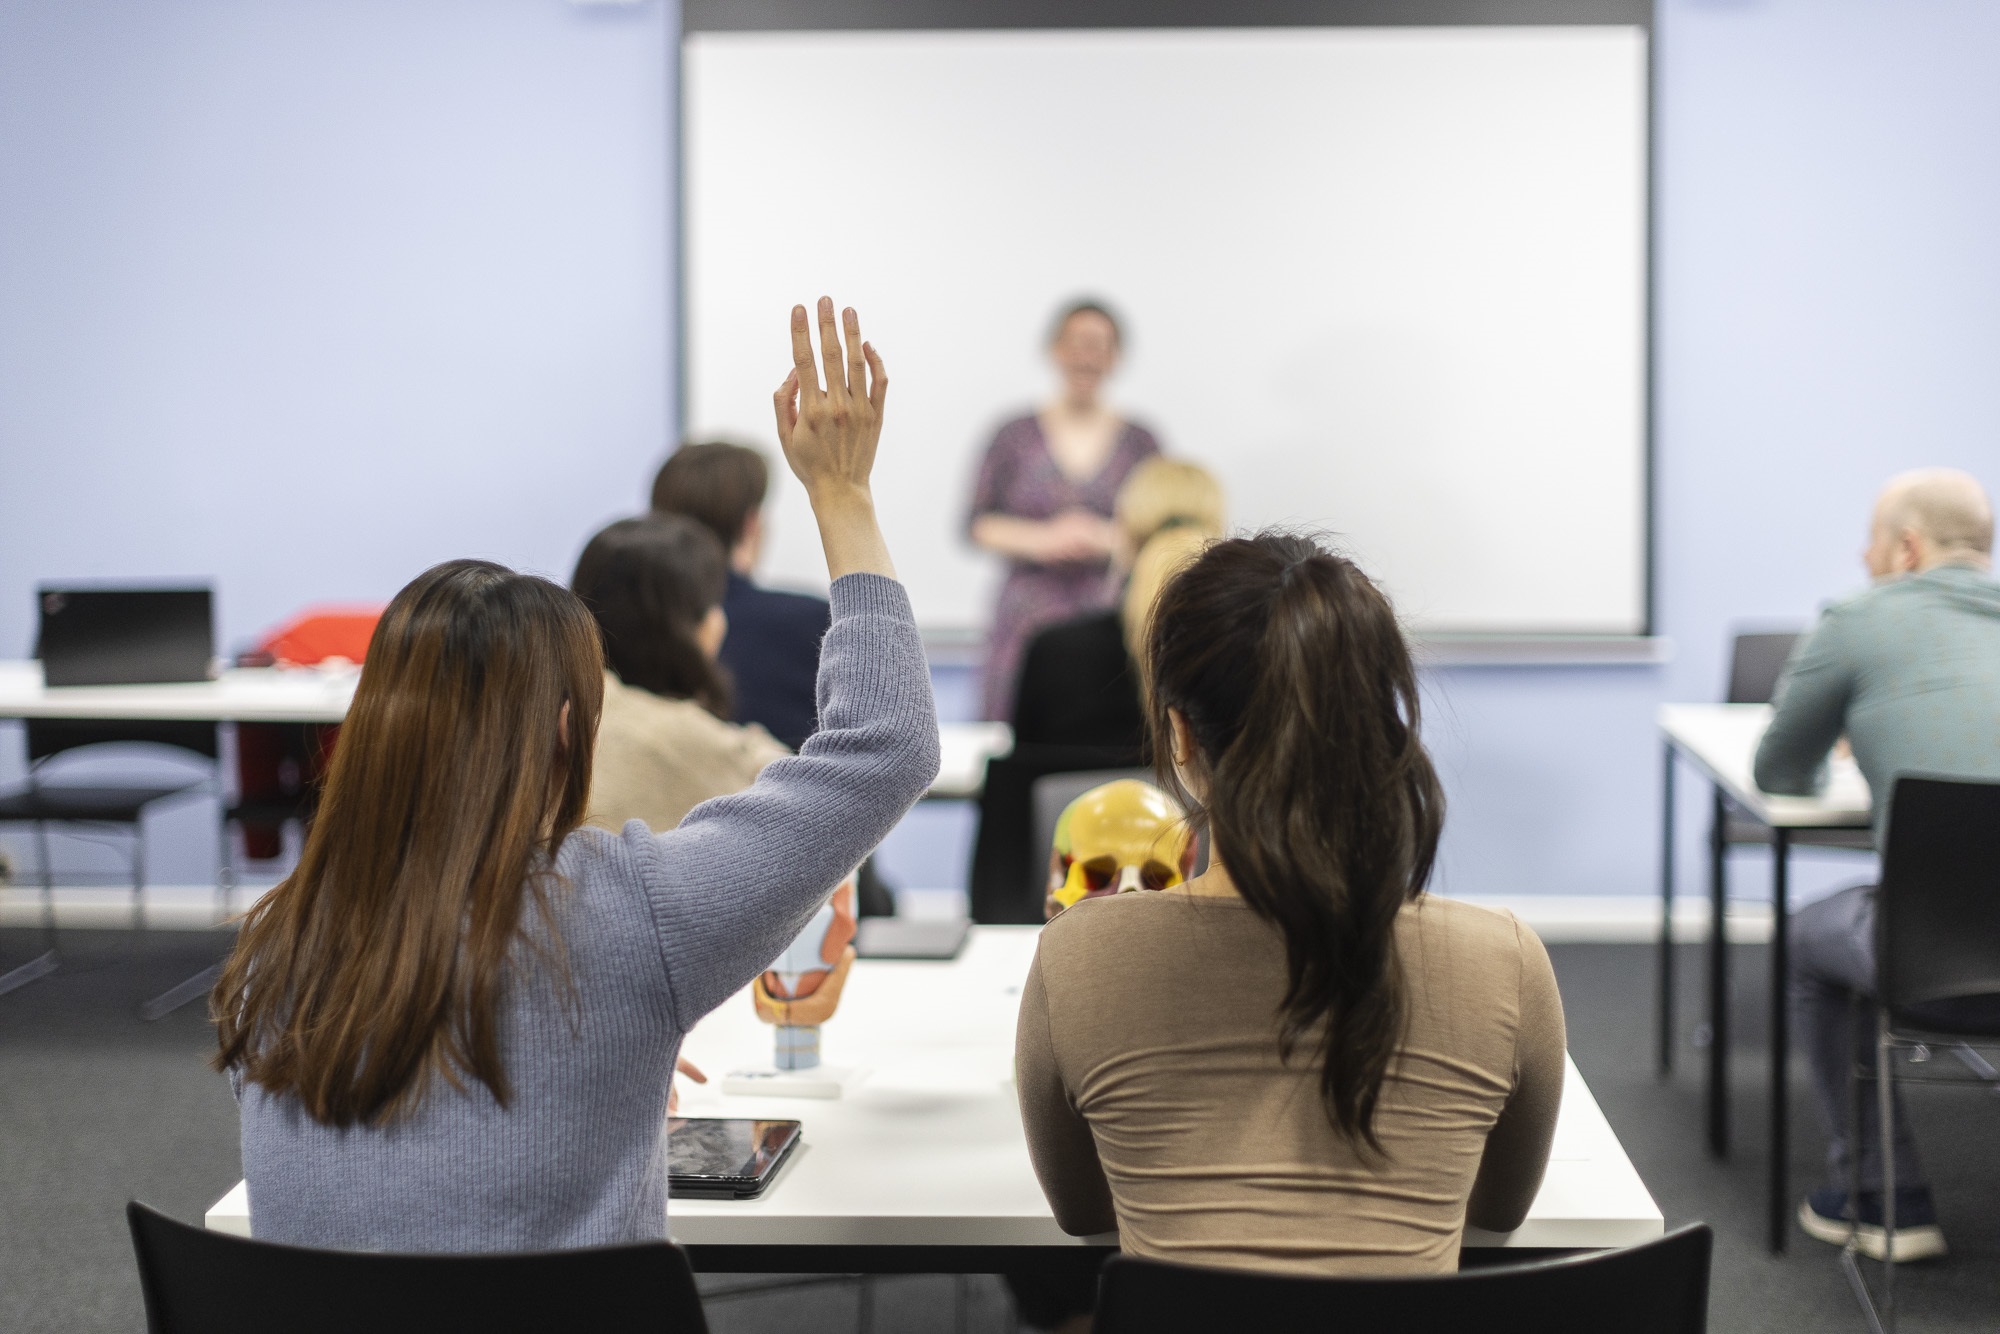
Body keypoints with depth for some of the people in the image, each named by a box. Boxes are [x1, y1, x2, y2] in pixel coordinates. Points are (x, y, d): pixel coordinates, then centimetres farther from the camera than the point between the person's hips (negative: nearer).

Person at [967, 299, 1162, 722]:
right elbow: (978, 525, 6)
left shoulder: (1139, 443, 7)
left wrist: (1108, 538, -10)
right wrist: (1041, 540, -9)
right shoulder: (1017, 437, 7)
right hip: (1029, 618, 0)